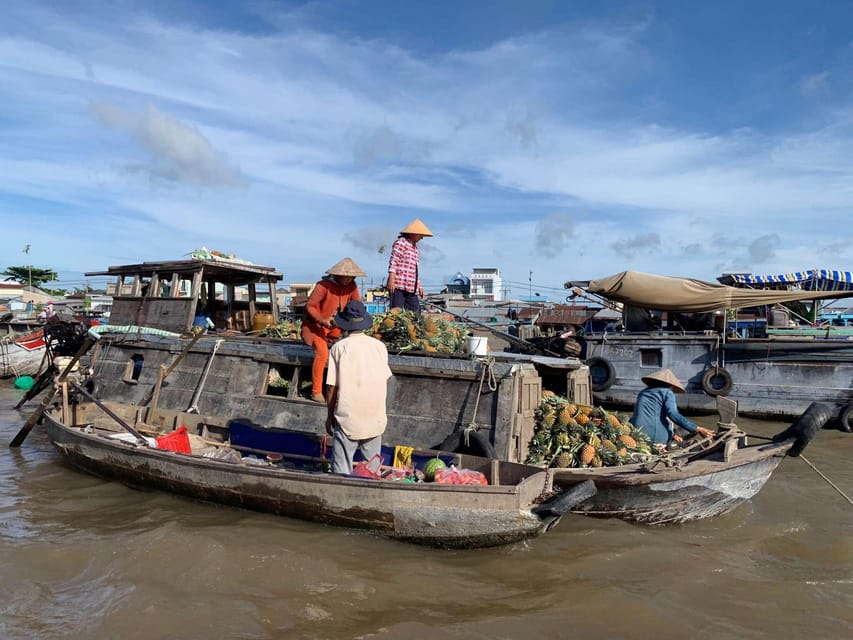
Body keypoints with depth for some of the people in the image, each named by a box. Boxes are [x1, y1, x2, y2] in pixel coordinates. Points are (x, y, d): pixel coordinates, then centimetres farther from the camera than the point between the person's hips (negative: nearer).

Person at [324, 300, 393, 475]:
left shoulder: (339, 347, -8)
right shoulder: (379, 346, -1)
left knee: (342, 470, 5)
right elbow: (386, 380, 7)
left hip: (347, 418, -3)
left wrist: (330, 416, 5)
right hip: (375, 418, 3)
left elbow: (332, 387, -7)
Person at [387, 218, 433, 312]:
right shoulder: (400, 242, -1)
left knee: (416, 312, 2)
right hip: (398, 286, -9)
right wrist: (391, 279, -22)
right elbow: (393, 261, -12)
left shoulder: (415, 247, 25)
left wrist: (419, 286, 23)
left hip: (412, 288, 9)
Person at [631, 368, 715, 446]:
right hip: (656, 438, -4)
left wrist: (672, 433, 25)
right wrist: (697, 429, -12)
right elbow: (673, 414, -11)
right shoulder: (667, 392, 5)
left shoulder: (642, 393, 22)